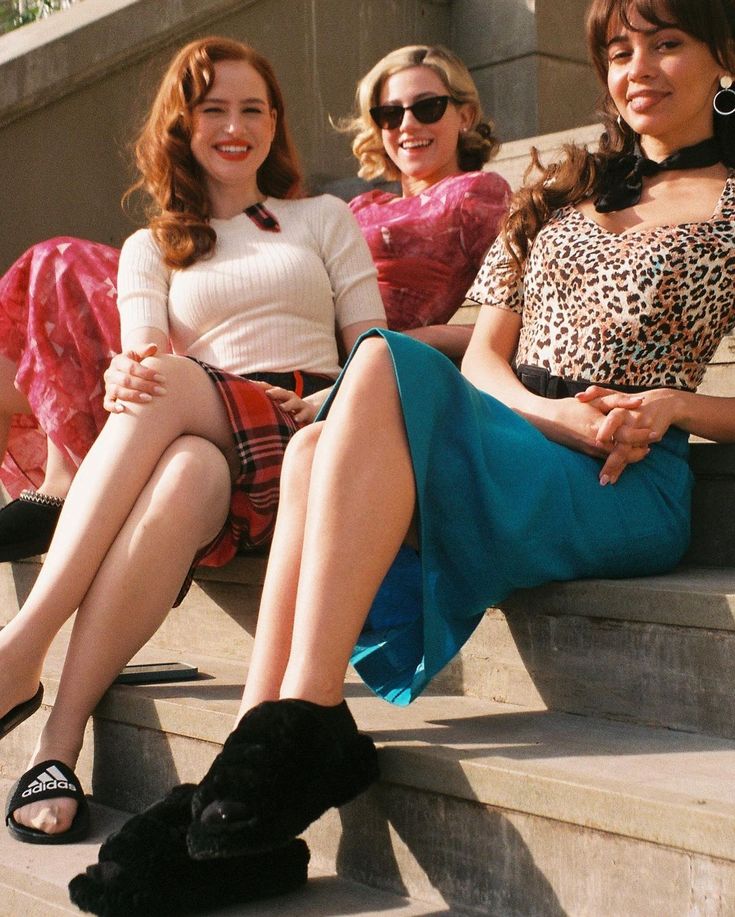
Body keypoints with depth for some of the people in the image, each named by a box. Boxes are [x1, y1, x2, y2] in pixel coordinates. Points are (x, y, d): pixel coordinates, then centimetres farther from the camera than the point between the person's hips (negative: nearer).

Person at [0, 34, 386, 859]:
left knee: (167, 387, -35)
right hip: (198, 442, 1)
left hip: (307, 435, -1)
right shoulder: (151, 248, 24)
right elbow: (139, 360, 6)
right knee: (184, 475, -38)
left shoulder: (325, 218, 24)